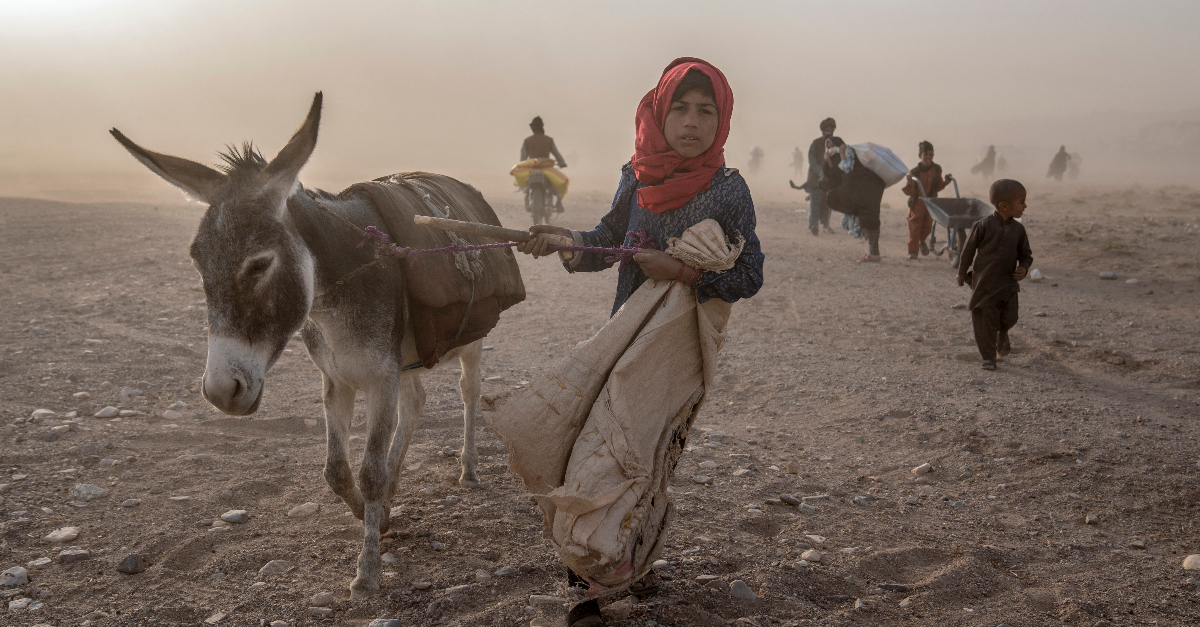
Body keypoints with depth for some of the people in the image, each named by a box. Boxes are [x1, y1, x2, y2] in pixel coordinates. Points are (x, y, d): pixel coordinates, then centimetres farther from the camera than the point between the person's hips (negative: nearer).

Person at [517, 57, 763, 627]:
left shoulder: (728, 189, -10)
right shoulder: (637, 176, -1)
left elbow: (749, 276, -11)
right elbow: (607, 241, 9)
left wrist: (682, 272, -22)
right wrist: (566, 239, -11)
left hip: (684, 346, -2)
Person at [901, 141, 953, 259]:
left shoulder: (937, 169, 0)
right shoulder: (915, 172, -11)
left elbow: (938, 187, 11)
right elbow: (909, 191, -11)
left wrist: (945, 182, -5)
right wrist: (909, 183, -30)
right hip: (916, 204, -3)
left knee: (928, 225, 7)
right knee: (915, 227, -3)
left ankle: (922, 241, 37)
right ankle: (913, 251, 6)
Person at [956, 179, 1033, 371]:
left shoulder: (1018, 229, -1)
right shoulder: (984, 226, -14)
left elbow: (1025, 254, 10)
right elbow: (969, 249, -4)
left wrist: (1024, 268, -11)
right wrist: (962, 272, 3)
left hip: (1008, 284, 4)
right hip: (983, 283, -3)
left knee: (1009, 317, 3)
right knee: (985, 320, 1)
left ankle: (1002, 338, 38)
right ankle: (988, 357, 16)